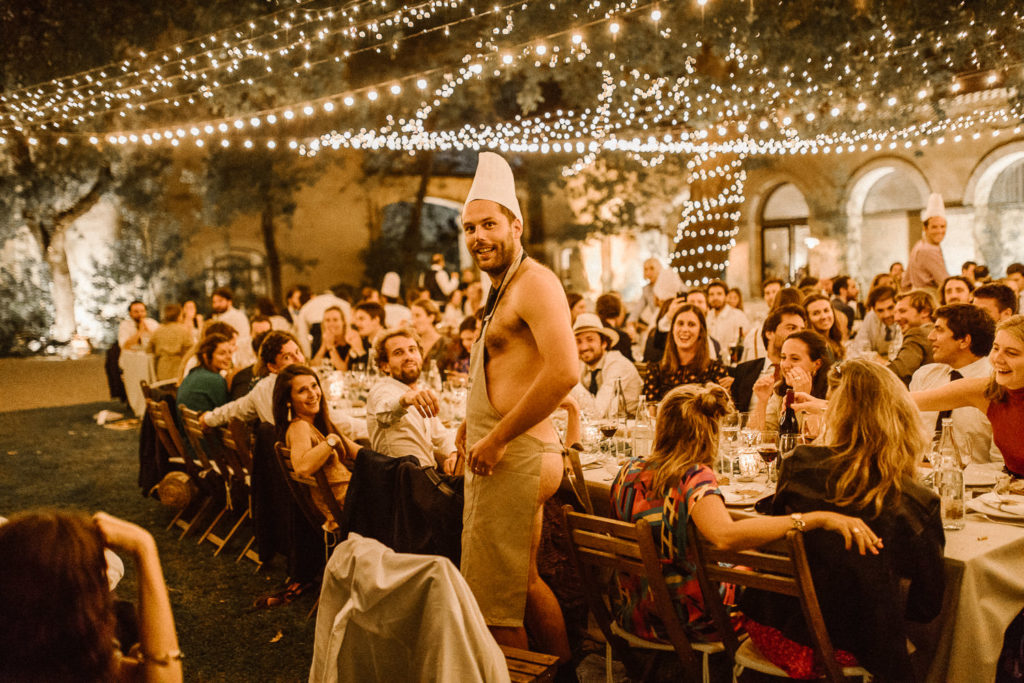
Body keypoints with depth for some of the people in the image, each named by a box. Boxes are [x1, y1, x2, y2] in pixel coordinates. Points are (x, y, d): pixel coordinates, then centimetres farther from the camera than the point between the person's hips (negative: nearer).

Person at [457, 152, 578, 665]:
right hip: (498, 454, 10)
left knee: (493, 601, 0)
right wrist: (476, 421, 12)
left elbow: (564, 371, -28)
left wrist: (497, 439, -22)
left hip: (514, 456, -10)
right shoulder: (502, 287, 17)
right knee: (522, 581, 21)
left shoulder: (535, 282, -14)